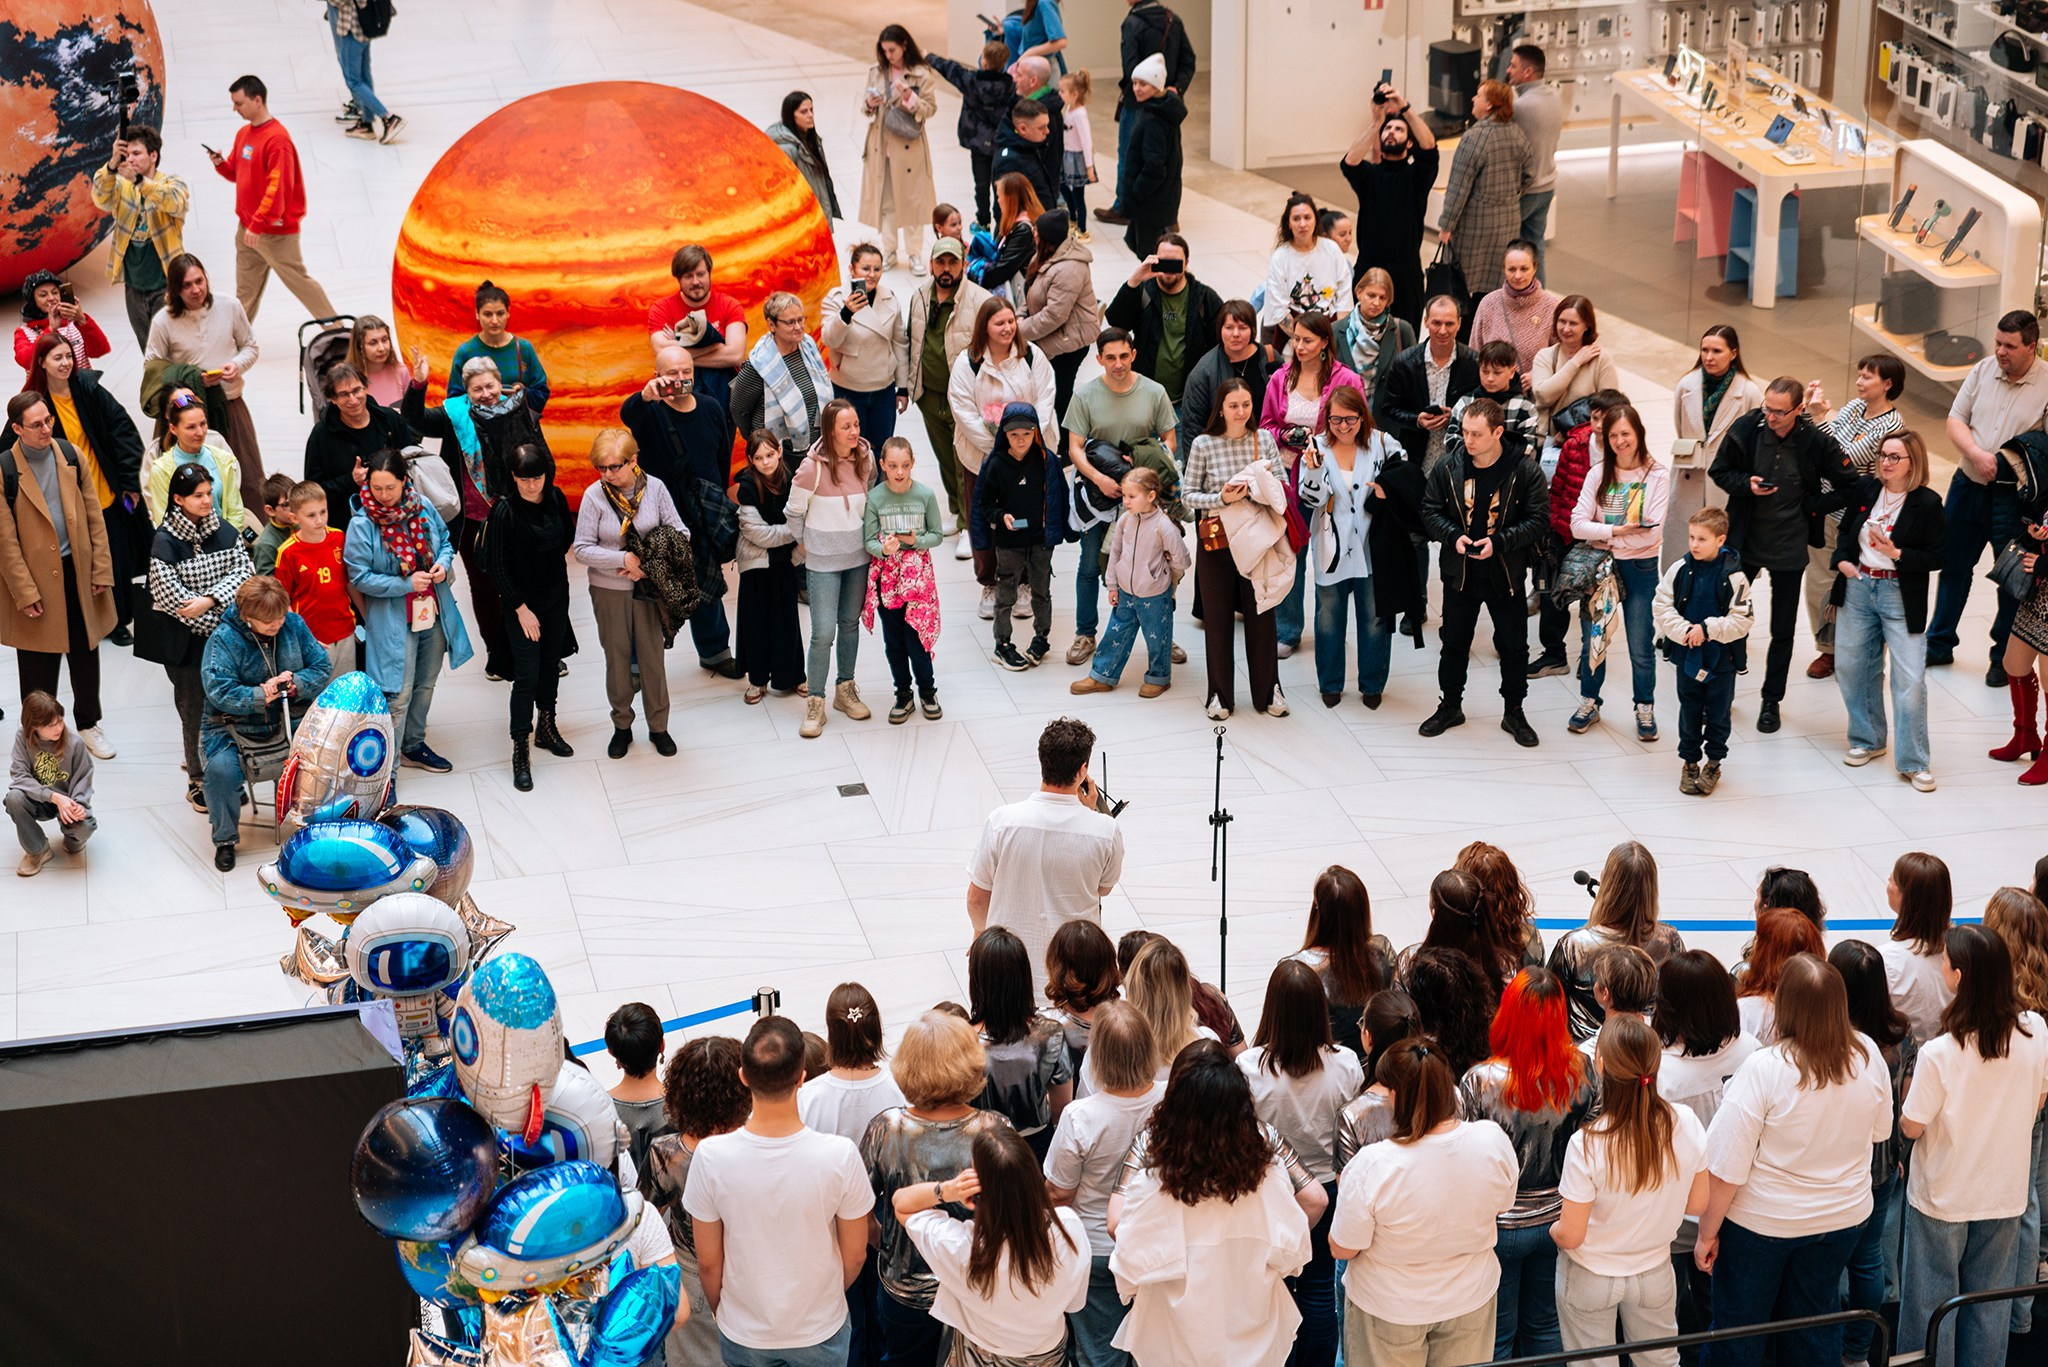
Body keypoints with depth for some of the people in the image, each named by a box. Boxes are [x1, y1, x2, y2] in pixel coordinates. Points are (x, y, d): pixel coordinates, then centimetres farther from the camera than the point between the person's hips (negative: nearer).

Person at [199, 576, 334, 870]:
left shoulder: (294, 625, -1)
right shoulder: (223, 639, -14)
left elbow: (322, 666, 0)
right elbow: (218, 690, -23)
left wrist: (297, 683, -20)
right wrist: (261, 695, -32)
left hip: (291, 717, 3)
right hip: (235, 724, -3)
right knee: (221, 768, -31)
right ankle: (224, 839, -5)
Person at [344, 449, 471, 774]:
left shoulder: (422, 507, -4)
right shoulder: (362, 525, -17)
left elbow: (445, 540, 13)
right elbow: (360, 577, -15)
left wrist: (443, 563, -9)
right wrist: (406, 584, -20)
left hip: (434, 613, 6)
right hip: (393, 622, -6)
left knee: (425, 685, 21)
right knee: (399, 695, -6)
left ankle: (413, 746, 40)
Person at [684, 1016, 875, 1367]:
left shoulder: (711, 1157, -24)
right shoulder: (840, 1155, -26)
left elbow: (709, 1262, -11)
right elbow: (854, 1255, -11)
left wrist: (721, 1312, 9)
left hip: (744, 1336, 1)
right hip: (820, 1331, 0)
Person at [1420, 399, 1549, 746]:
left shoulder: (1525, 470, -13)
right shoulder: (1447, 469, -6)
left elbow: (1538, 518, -10)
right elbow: (1430, 510, 3)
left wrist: (1499, 542, -21)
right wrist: (1453, 536, -15)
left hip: (1506, 574, -2)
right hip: (1459, 572, 2)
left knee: (1514, 646, 9)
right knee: (1454, 643, 13)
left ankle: (1514, 712, 24)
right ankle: (1450, 707, 30)